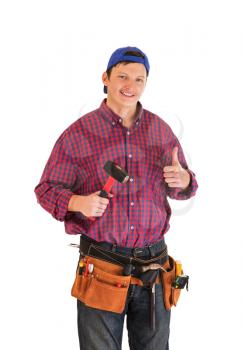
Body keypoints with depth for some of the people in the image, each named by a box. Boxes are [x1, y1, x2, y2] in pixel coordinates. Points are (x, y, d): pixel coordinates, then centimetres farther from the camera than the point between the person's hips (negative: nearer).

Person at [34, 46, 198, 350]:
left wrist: (183, 181, -10)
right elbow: (46, 188, -1)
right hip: (102, 266, -3)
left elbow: (180, 189, 15)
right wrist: (78, 202, -21)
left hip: (154, 265, 3)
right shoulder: (78, 133, -4)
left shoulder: (162, 130, 7)